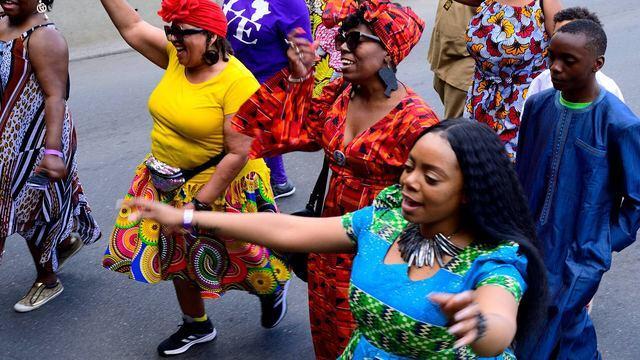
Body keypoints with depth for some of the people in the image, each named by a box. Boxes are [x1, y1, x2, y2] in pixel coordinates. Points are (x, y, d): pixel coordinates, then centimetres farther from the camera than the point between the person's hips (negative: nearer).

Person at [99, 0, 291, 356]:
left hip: (221, 186, -7)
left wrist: (200, 203, -22)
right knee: (178, 258, 19)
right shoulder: (177, 56, -6)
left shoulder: (237, 83, -26)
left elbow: (238, 153, -26)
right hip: (169, 184, 7)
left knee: (239, 256, 13)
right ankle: (197, 326, 43)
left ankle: (273, 289, 47)